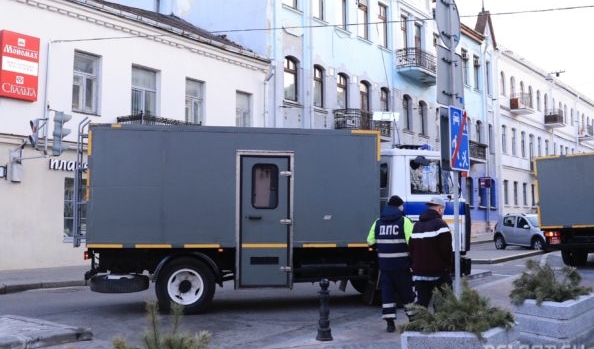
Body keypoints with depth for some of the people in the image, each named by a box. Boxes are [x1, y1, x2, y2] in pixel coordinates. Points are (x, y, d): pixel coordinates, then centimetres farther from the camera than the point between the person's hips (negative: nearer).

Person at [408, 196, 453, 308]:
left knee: (421, 302, 7)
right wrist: (449, 266, -4)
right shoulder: (440, 224, -11)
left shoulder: (416, 225, 14)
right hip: (438, 273, -6)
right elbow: (446, 249, -16)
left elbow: (411, 248, 16)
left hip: (419, 272, 6)